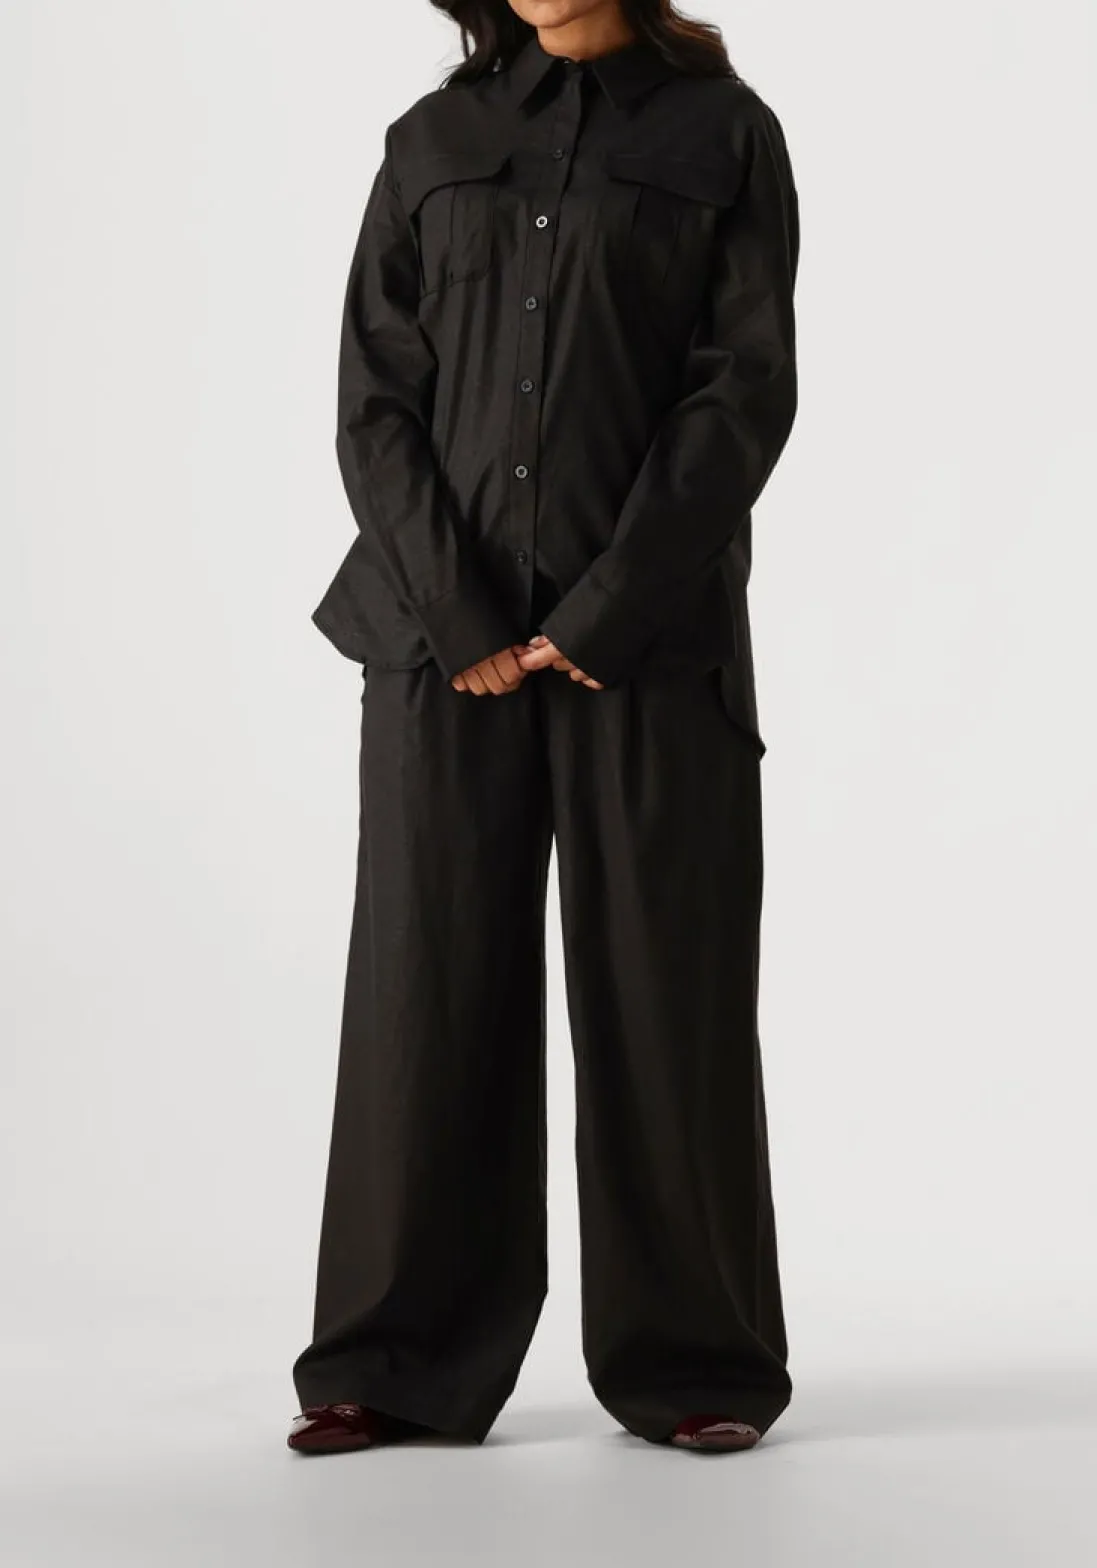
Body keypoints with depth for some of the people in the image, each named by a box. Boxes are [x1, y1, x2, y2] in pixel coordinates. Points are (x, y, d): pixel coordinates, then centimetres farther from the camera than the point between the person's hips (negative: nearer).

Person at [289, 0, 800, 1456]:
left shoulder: (724, 133, 5)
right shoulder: (433, 143, 12)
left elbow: (745, 393, -4)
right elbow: (374, 398, 5)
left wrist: (600, 616, -12)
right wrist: (460, 618, -8)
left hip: (652, 639, -2)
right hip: (445, 640, 2)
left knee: (665, 997, 2)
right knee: (428, 993, 3)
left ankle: (690, 1363, 13)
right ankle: (404, 1361, 12)